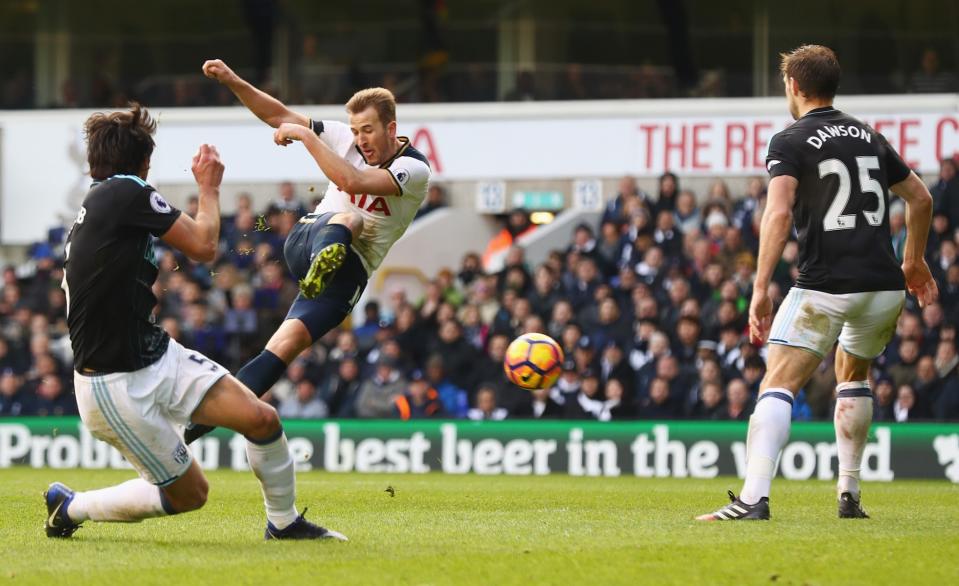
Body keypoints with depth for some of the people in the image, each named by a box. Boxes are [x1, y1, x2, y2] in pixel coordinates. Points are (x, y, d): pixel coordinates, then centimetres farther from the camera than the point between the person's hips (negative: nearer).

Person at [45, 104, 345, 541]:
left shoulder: (94, 206, 12)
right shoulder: (129, 193, -17)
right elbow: (203, 247, -9)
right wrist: (209, 188, 6)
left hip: (159, 357, 9)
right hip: (115, 387, -9)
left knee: (261, 418, -5)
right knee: (189, 494, 0)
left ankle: (284, 522, 15)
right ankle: (70, 507, 18)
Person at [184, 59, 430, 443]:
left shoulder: (414, 169, -13)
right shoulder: (346, 139, 1)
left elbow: (353, 181, -29)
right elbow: (279, 116, 4)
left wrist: (305, 135, -25)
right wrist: (231, 80, -7)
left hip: (348, 271, -2)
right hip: (306, 243, 2)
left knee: (286, 344, -18)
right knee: (349, 219, -34)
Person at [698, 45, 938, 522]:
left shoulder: (790, 143, -1)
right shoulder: (868, 137, 17)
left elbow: (779, 213, -15)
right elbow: (920, 198, 24)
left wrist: (760, 289, -18)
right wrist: (914, 261, 39)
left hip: (825, 287, -6)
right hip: (884, 284, 6)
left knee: (777, 386, -8)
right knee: (853, 374, 28)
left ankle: (753, 498, -25)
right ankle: (849, 496, 25)